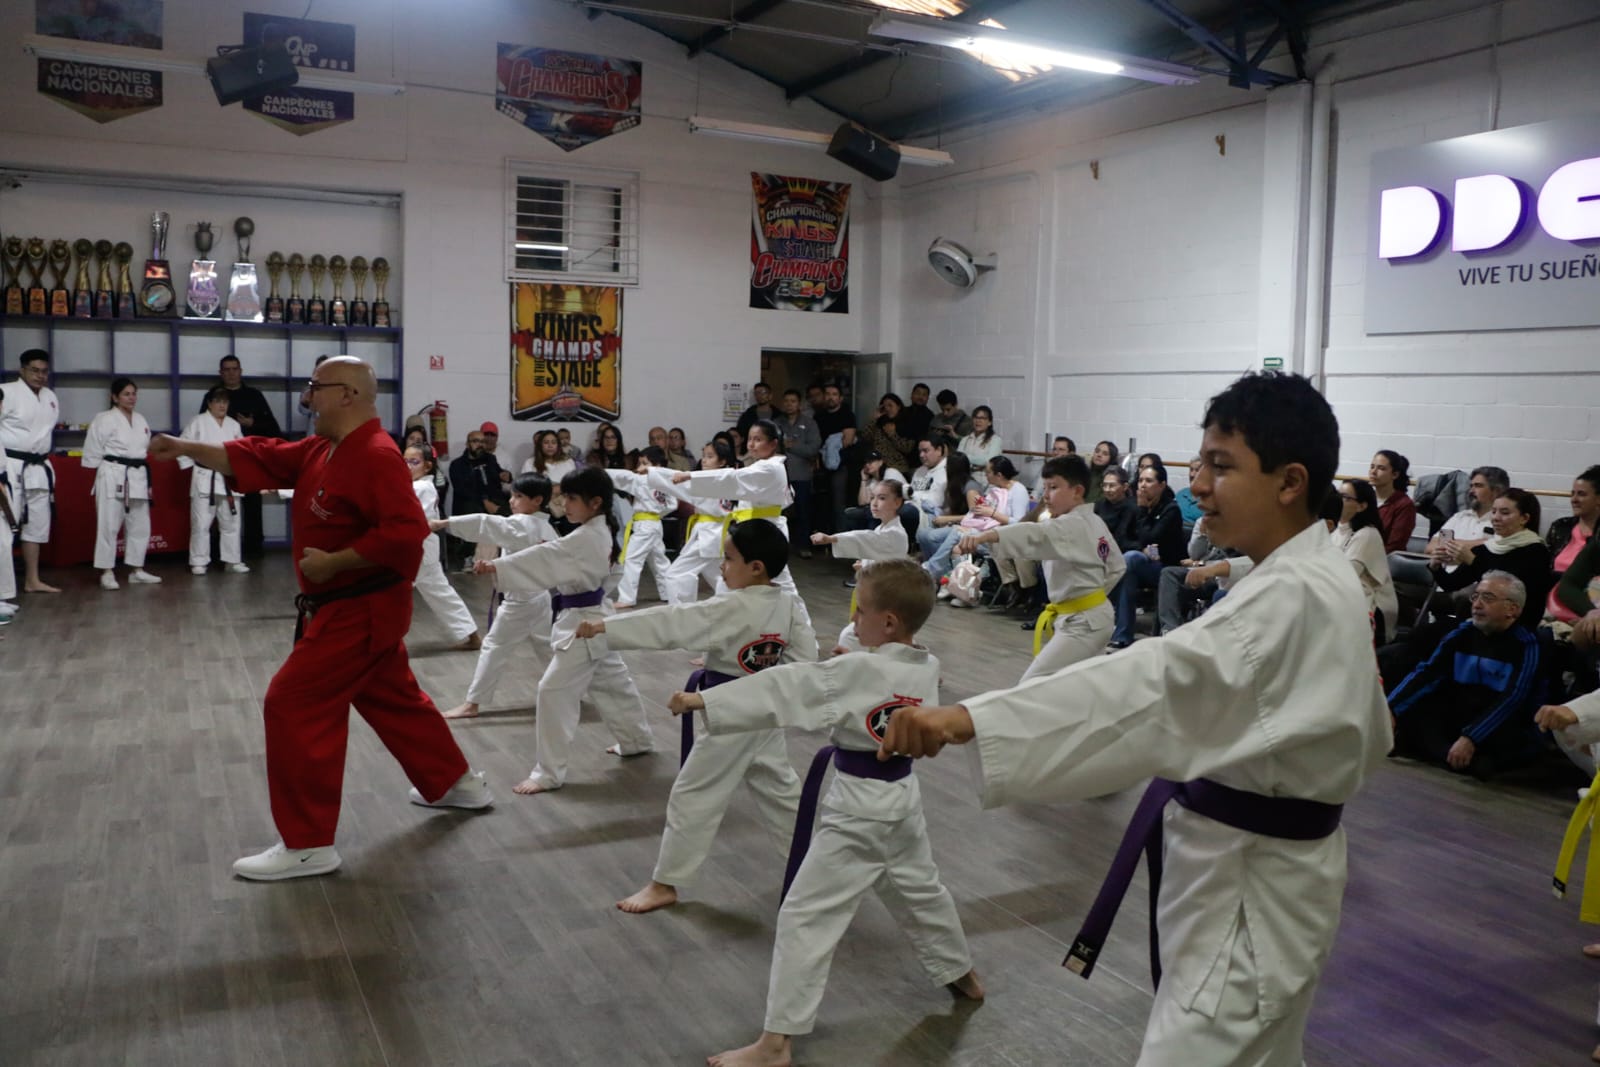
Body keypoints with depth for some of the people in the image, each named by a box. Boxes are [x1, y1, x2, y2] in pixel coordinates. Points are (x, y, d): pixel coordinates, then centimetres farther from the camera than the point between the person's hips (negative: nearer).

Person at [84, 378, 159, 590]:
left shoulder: (140, 420, 14)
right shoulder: (104, 420, -7)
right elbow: (93, 452, -6)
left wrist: (147, 481, 16)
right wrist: (111, 468, -5)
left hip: (138, 477, 7)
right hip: (113, 476, -7)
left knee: (140, 525, 11)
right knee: (109, 525, -4)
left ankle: (137, 571, 21)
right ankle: (107, 572, 3)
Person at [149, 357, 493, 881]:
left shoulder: (376, 456, -22)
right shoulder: (320, 450, 11)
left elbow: (405, 534, -30)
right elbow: (259, 459, 10)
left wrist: (334, 561, -25)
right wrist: (187, 449, 0)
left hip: (359, 611, -10)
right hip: (351, 607, 10)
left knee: (295, 706, -9)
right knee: (394, 700, 22)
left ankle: (308, 844, 1)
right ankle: (456, 783, 39)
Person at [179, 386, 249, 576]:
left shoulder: (234, 425, 11)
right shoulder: (198, 422, -2)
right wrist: (191, 467, -6)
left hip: (228, 480, 4)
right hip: (205, 479, -4)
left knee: (231, 522, 9)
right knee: (201, 523, -2)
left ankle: (232, 561, 18)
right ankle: (199, 562, 6)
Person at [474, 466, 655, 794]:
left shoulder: (588, 537, -22)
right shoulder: (600, 531, 8)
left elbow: (547, 557, -30)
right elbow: (561, 563, 13)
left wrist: (496, 566, -36)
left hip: (583, 622, -11)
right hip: (591, 618, 11)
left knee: (555, 691, -9)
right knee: (613, 681, 25)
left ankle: (548, 772, -3)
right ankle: (638, 740, 43)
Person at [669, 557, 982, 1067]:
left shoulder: (859, 670, -23)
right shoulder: (928, 668, -2)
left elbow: (784, 686, -25)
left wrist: (702, 700, -23)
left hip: (861, 809, -8)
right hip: (904, 798, 8)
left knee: (805, 916, -2)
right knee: (920, 891, 30)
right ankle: (962, 974, 51)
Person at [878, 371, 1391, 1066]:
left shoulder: (1292, 598, -27)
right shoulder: (1322, 581, 6)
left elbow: (1152, 681, -43)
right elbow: (1367, 737, 19)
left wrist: (966, 719, -52)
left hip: (1249, 888, -10)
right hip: (1269, 864, 10)